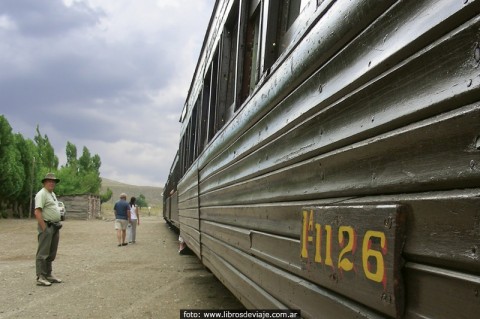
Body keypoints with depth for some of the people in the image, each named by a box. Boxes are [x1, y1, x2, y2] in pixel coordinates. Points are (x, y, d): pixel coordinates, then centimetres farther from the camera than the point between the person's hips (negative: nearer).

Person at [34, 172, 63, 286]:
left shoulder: (53, 194, 18)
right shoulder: (42, 194, -11)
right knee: (43, 253, -6)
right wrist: (44, 229, -21)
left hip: (55, 227, 9)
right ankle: (40, 278, -3)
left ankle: (48, 275, 22)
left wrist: (57, 227, 16)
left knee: (51, 253, 14)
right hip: (46, 226, -9)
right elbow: (37, 213, -20)